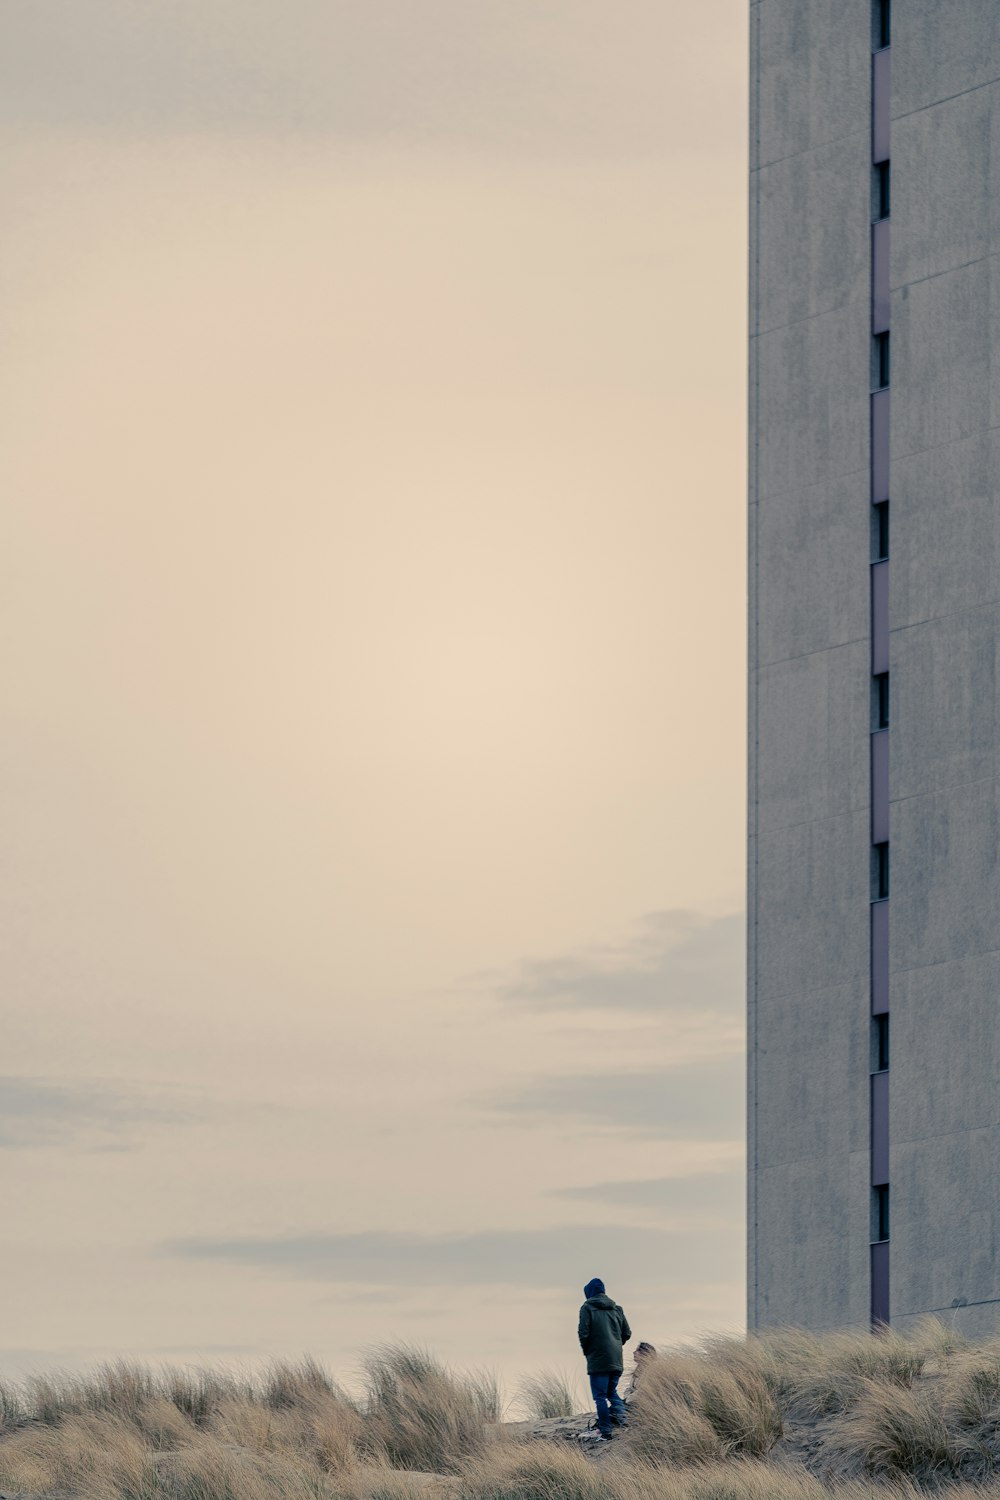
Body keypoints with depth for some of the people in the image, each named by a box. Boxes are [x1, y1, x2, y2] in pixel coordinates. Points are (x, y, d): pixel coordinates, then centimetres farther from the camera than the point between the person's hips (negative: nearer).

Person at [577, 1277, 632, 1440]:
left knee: (600, 1396, 0)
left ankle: (606, 1432, -4)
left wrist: (587, 1351, 5)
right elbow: (627, 1333, 13)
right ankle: (620, 1415, -4)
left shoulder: (587, 1308, -5)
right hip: (616, 1360, 5)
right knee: (612, 1391, 21)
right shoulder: (616, 1308, 11)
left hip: (598, 1360, -5)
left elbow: (584, 1334, -12)